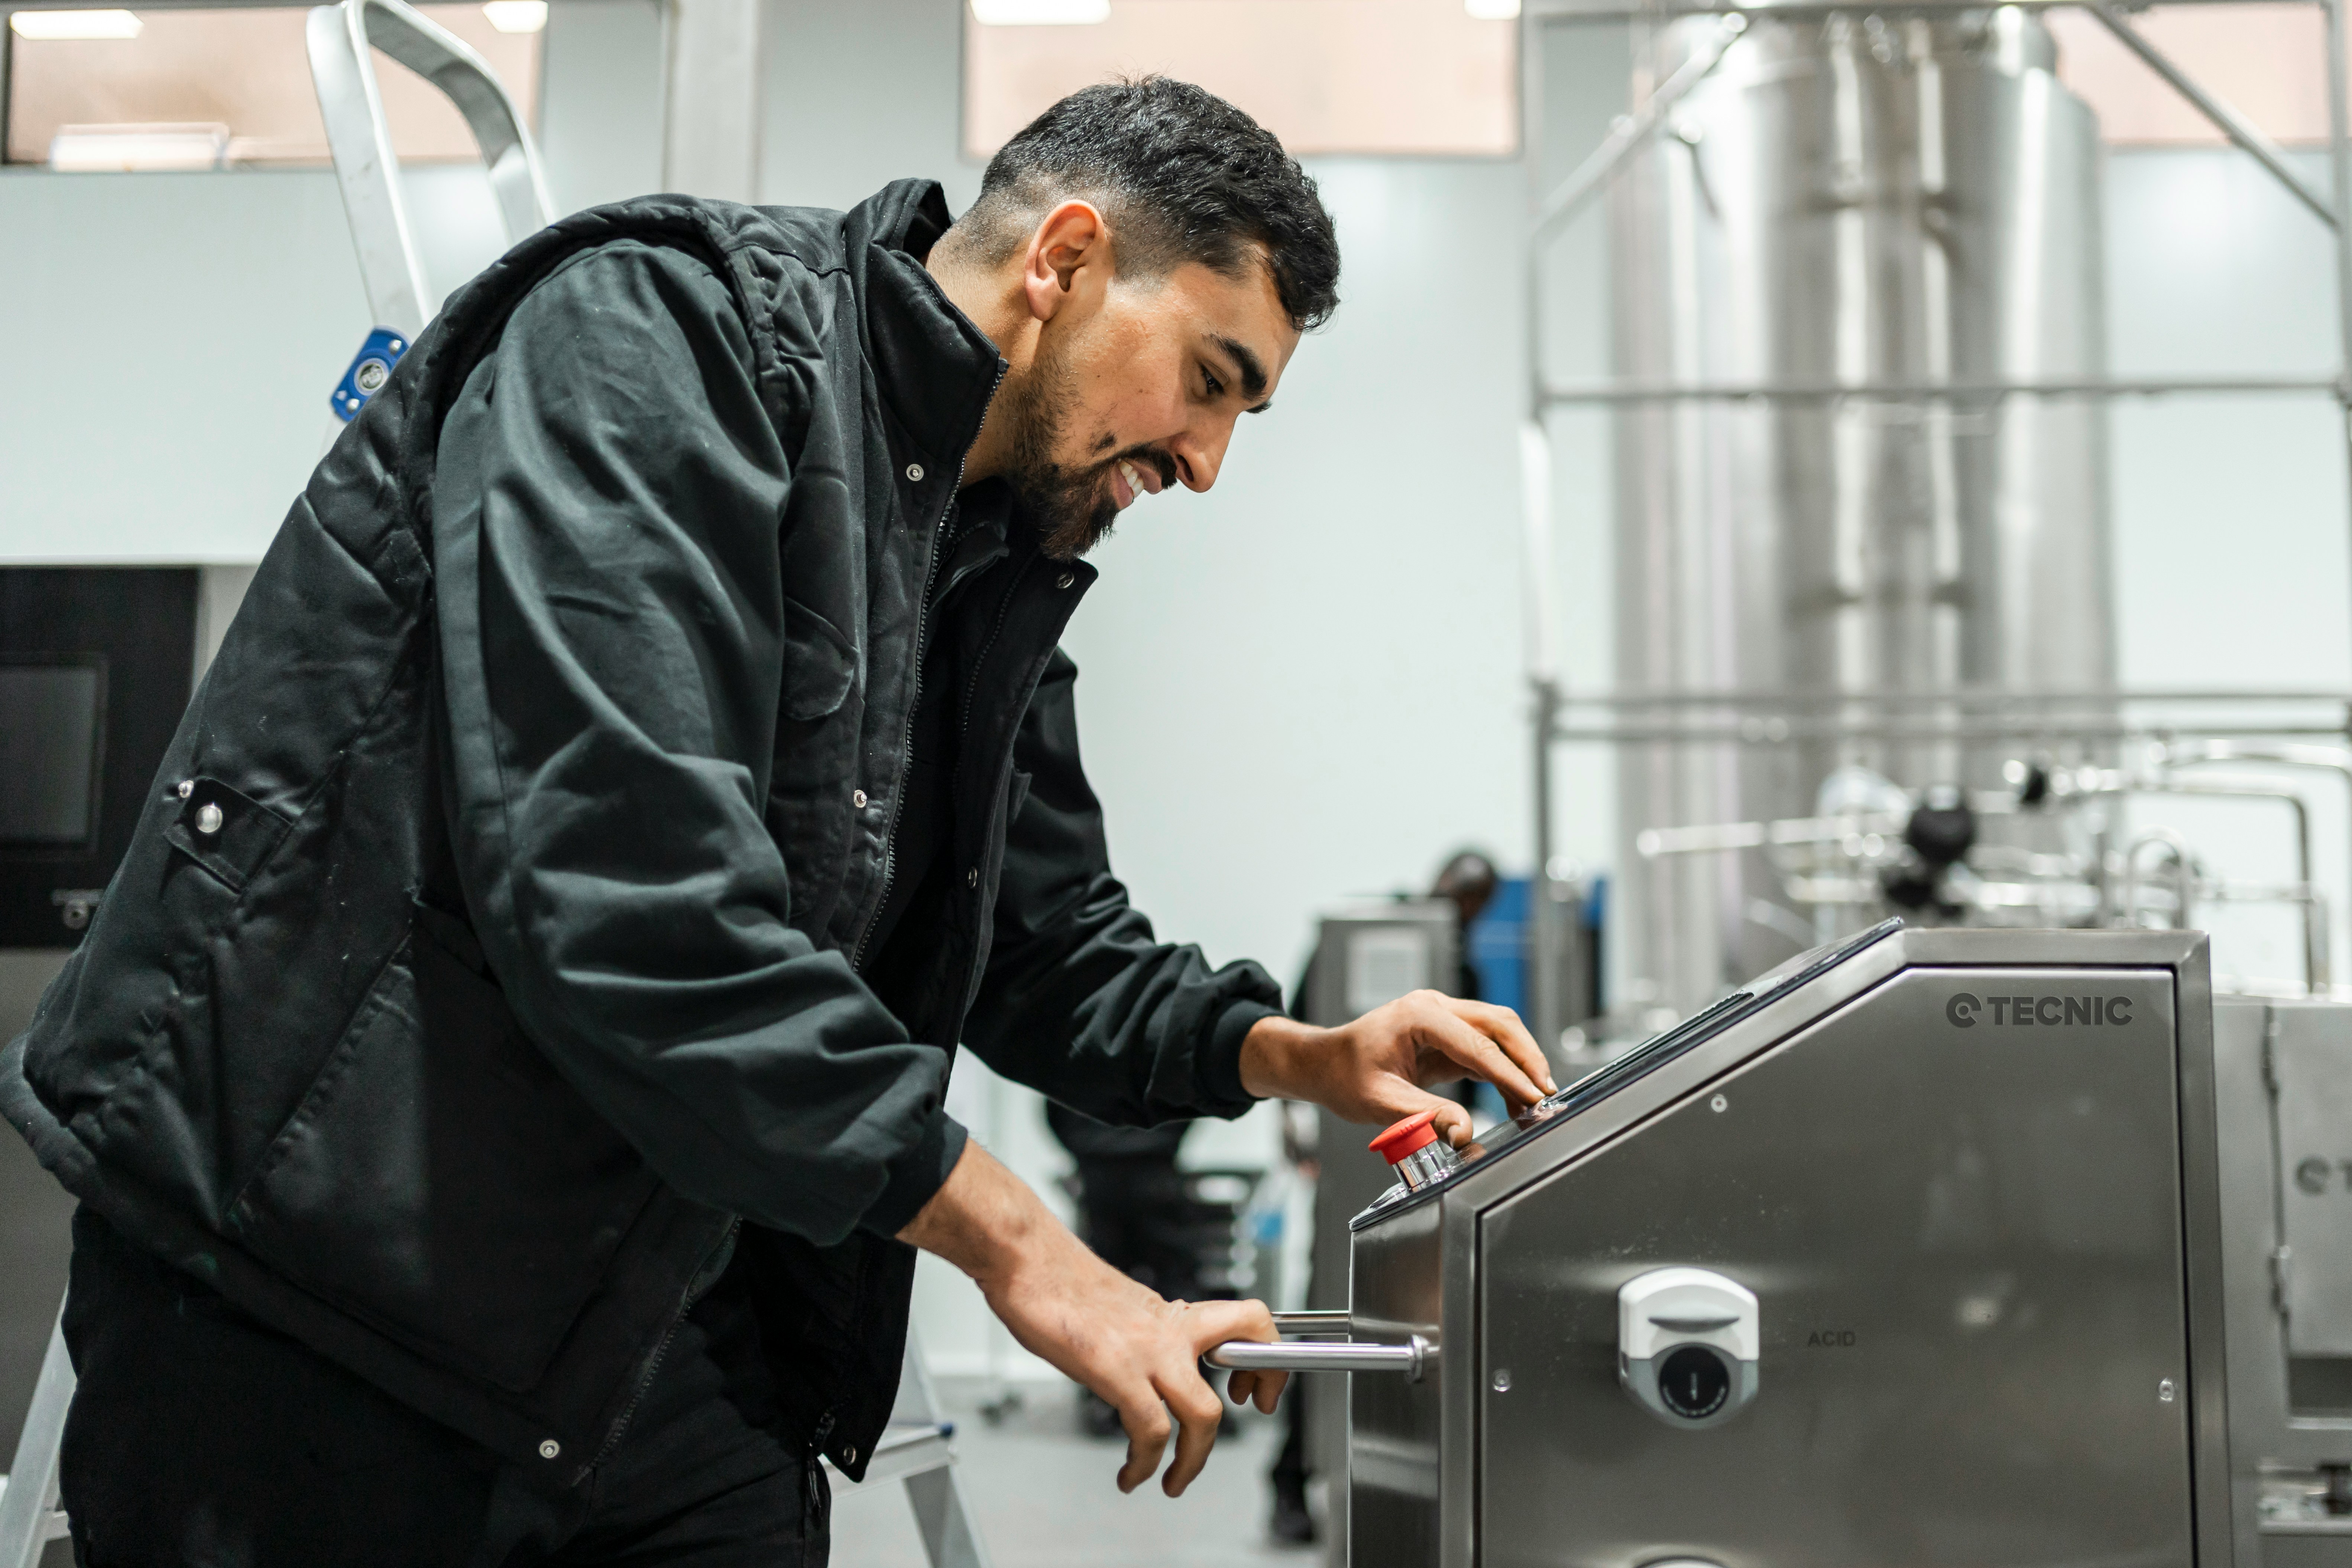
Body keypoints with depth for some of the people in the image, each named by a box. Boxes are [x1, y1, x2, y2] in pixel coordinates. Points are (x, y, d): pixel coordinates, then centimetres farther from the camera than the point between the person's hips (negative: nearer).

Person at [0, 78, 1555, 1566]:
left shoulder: (999, 567, 12)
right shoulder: (664, 332, -15)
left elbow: (1048, 937, 24)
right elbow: (619, 872, -27)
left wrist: (1296, 1055, 5)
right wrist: (1016, 1241, -22)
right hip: (308, 1298, -7)